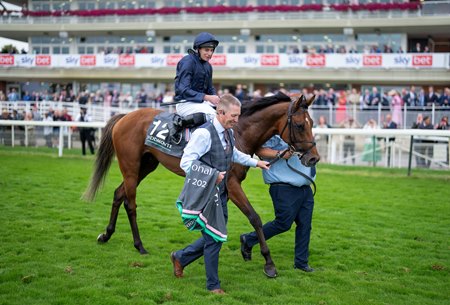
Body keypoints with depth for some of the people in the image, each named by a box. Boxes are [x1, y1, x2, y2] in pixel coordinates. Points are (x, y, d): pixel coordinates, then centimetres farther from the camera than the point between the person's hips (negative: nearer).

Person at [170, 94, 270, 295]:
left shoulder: (228, 133, 6)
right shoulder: (204, 133, -21)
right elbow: (186, 162, -25)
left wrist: (256, 162, 27)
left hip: (221, 194, 9)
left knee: (217, 237, 17)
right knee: (213, 239, 0)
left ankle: (181, 257, 35)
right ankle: (213, 285, 17)